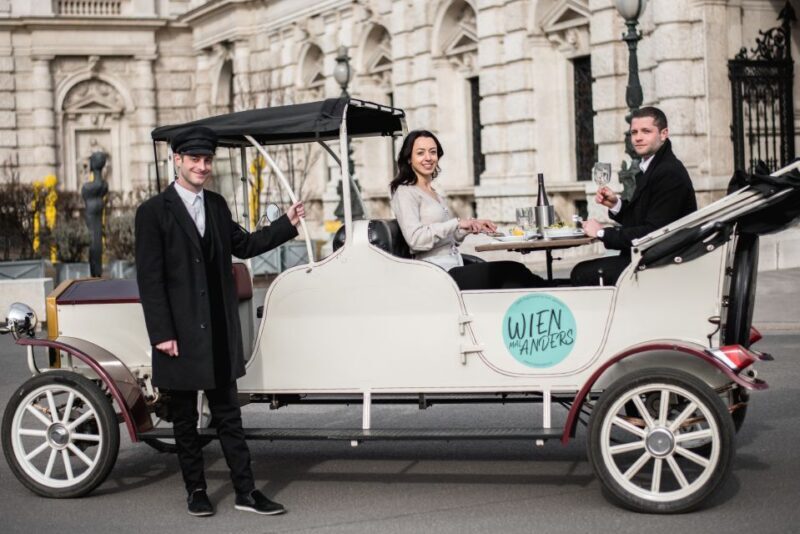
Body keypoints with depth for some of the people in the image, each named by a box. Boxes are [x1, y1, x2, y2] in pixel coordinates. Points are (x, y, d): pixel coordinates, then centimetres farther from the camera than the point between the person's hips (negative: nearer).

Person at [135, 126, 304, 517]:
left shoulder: (216, 205, 9)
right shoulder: (153, 212, -8)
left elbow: (242, 245, 20)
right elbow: (149, 279, -11)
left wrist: (286, 224, 10)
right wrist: (162, 334, -15)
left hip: (219, 333, 5)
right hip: (179, 333, -5)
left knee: (227, 413, 9)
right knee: (184, 418, 8)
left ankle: (246, 491, 12)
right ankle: (196, 490, 21)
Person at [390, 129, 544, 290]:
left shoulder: (435, 194, 24)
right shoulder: (405, 193, -2)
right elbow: (415, 239, -16)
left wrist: (471, 227, 9)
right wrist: (457, 223, -17)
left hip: (455, 270, 8)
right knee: (511, 271, -23)